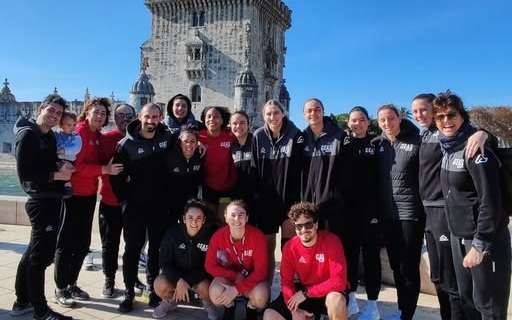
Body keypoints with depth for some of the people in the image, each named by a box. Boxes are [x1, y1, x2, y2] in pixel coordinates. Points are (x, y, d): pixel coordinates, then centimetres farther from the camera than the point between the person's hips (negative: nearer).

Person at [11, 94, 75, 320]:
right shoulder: (28, 134, -10)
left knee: (34, 253, 16)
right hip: (42, 201, -9)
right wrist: (56, 175, -15)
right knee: (40, 255, -3)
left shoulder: (50, 137, 15)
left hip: (52, 200, 9)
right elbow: (24, 172, -18)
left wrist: (63, 170, 2)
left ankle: (22, 302, 29)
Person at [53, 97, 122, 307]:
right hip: (73, 194, -8)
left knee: (83, 243, 13)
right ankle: (60, 289, 14)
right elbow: (77, 165, -20)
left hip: (89, 195, 8)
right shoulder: (79, 132, -11)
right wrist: (105, 169, -23)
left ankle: (72, 284, 27)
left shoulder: (98, 136, 12)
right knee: (67, 242, 2)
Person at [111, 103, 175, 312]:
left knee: (157, 247, 11)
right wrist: (124, 199, -5)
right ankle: (129, 293, 17)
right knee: (132, 248, 5)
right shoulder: (127, 143, -6)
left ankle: (153, 289, 26)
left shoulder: (168, 138, 0)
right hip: (134, 205, -2)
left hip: (159, 204, 2)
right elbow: (116, 174, -3)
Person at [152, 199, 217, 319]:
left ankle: (208, 303, 6)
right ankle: (170, 301, 10)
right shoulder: (172, 232, -16)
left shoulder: (210, 235, -20)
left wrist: (186, 281, -24)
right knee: (160, 285, -28)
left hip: (200, 277, -1)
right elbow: (165, 262, -12)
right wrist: (179, 280, -29)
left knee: (205, 288, -33)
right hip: (175, 274, 2)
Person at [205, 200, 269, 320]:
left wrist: (236, 290, -31)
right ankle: (229, 308, 8)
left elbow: (261, 270, -22)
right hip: (228, 277, 1)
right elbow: (210, 266, -9)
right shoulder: (218, 236, -17)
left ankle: (251, 310, 7)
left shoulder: (257, 236, -23)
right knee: (215, 293, -30)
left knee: (261, 297, -32)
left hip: (251, 278, -1)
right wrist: (235, 275, -21)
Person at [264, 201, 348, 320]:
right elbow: (286, 282, -3)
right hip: (302, 292, 4)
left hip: (329, 292, -4)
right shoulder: (290, 247, -10)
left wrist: (306, 293, -23)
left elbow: (339, 281, -26)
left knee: (335, 300, -39)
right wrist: (294, 310, -18)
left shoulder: (332, 241, -22)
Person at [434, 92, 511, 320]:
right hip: (458, 236, 7)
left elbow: (490, 200, -19)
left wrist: (480, 244, -20)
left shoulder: (476, 147, -16)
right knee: (466, 298, 15)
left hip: (483, 238, -7)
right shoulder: (447, 148, 7)